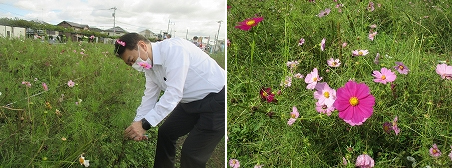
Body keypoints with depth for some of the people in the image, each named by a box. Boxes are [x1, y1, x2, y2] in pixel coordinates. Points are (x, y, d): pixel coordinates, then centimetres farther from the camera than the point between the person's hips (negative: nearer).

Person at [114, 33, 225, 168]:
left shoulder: (173, 49, -25)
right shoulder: (150, 65, 3)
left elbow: (174, 93, -29)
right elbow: (150, 96, 9)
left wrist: (144, 124, -28)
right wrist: (137, 124, 0)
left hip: (217, 100, -9)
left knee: (192, 154, -9)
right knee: (165, 132, 18)